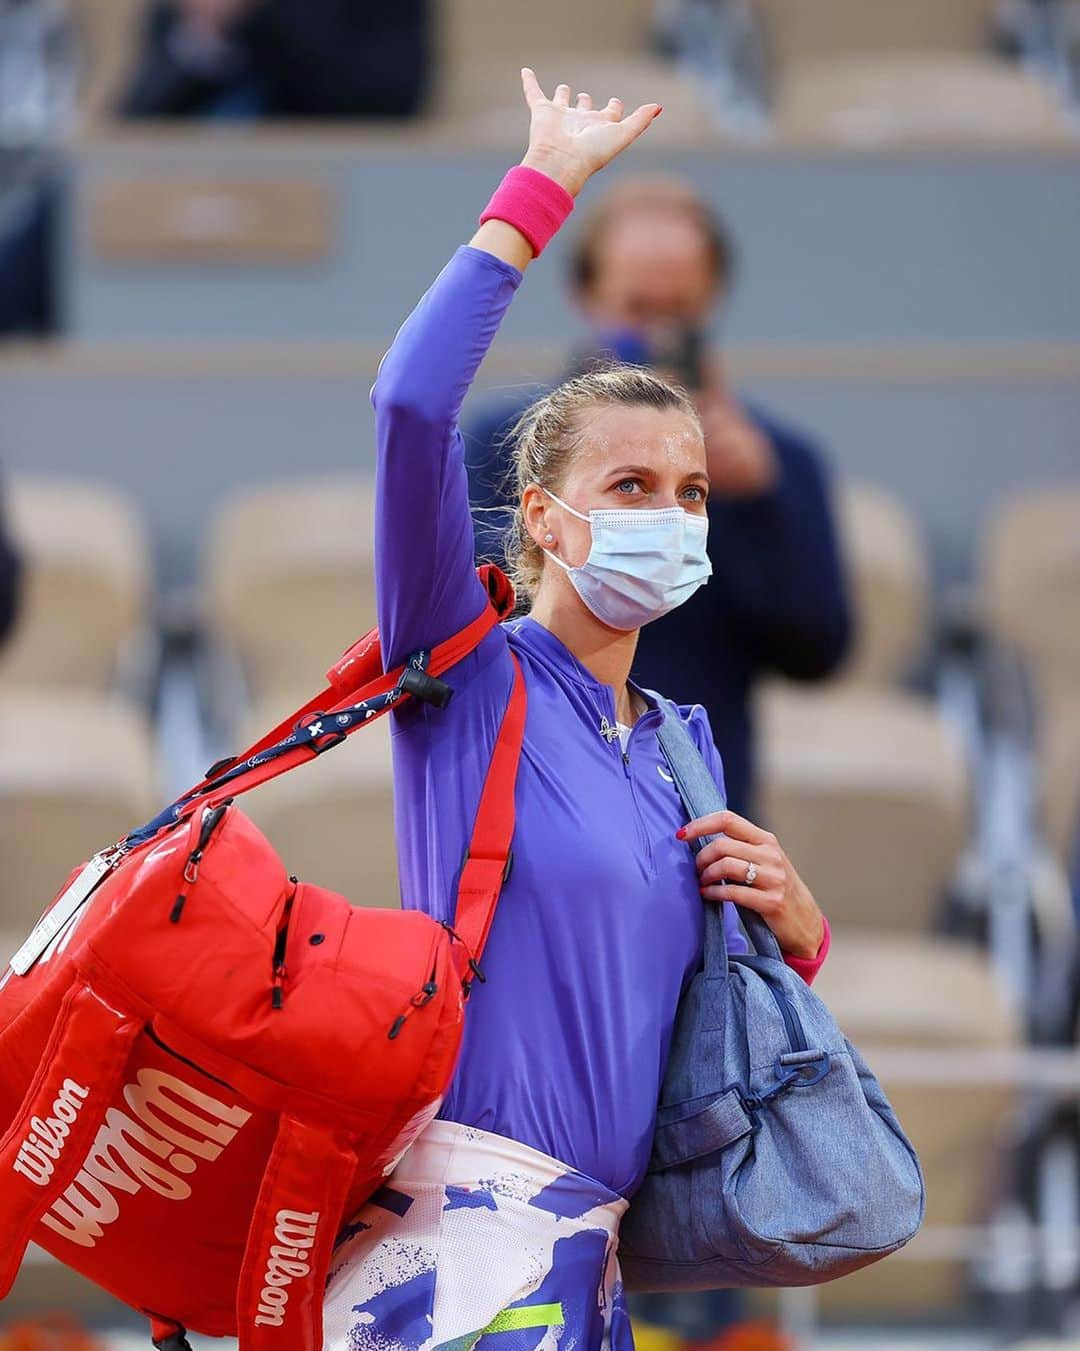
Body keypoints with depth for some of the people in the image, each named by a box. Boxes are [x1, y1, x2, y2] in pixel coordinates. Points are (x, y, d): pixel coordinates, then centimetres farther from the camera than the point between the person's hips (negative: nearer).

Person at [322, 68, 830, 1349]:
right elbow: (412, 404, -17)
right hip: (465, 1229, -7)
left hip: (587, 1245, 7)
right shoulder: (469, 675, -2)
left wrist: (794, 928, 4)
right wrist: (543, 186, -11)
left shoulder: (683, 745, 17)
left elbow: (687, 973, 27)